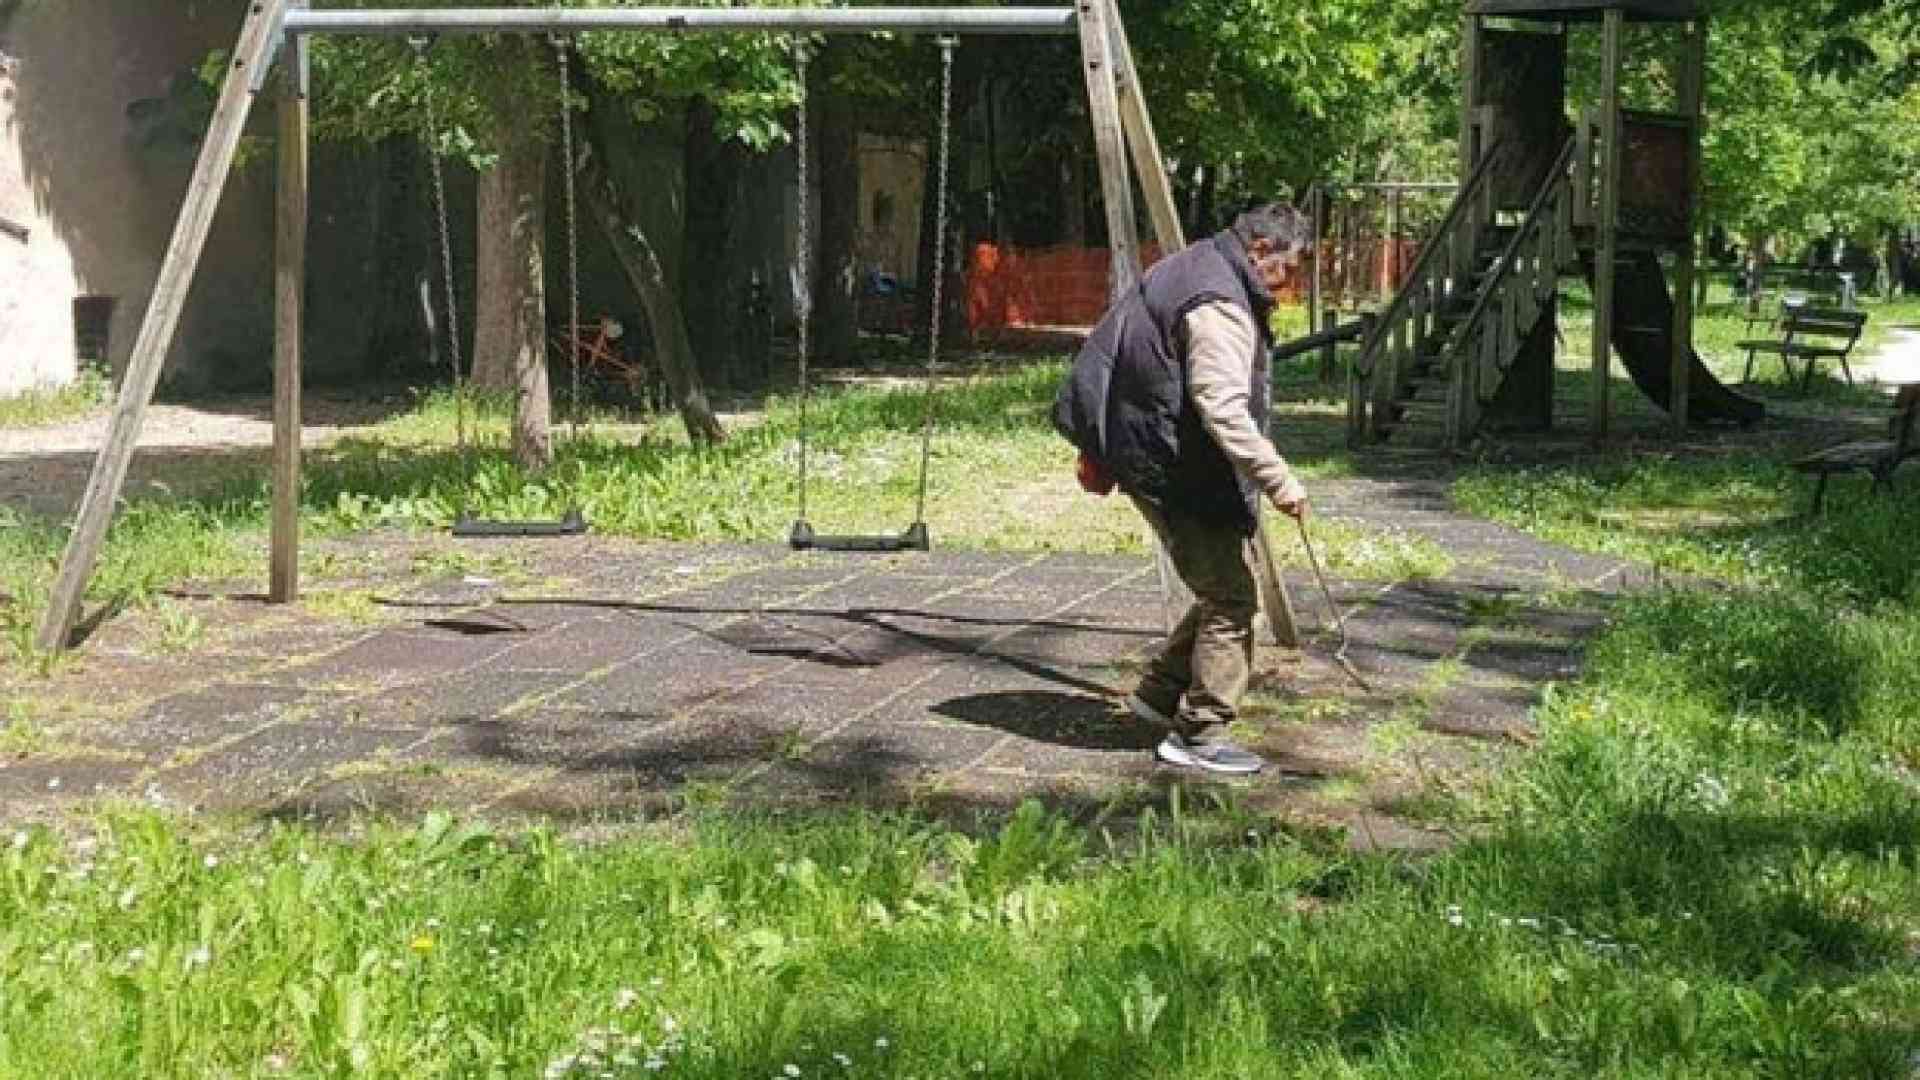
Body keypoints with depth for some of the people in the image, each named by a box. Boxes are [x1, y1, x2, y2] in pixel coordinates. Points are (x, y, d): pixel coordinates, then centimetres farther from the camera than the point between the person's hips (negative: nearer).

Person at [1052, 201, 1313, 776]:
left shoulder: (1187, 272, 15)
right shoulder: (1220, 305, -20)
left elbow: (1120, 353, 25)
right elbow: (1222, 407, -30)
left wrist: (1101, 449, 32)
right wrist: (1277, 479, -29)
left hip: (1151, 459, 11)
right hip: (1180, 472, -11)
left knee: (1226, 588, 18)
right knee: (1230, 599, -5)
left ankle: (1159, 692, 25)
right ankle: (1198, 736, 0)